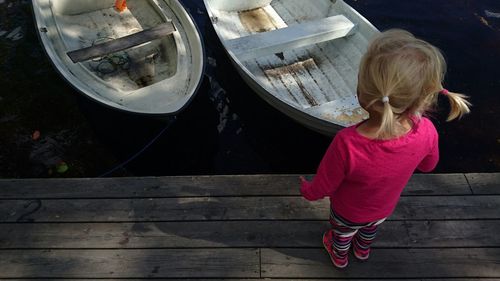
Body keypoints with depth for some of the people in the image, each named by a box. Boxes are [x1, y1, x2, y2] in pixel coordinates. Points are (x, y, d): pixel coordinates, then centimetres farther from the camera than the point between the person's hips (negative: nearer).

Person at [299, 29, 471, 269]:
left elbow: (324, 187, -27)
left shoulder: (346, 144, -47)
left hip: (348, 212, -3)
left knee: (342, 233, 32)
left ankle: (339, 257, 64)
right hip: (384, 208, 4)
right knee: (370, 228, 38)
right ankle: (362, 250, 69)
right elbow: (427, 166, -9)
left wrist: (307, 190, -5)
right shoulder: (426, 132, -34)